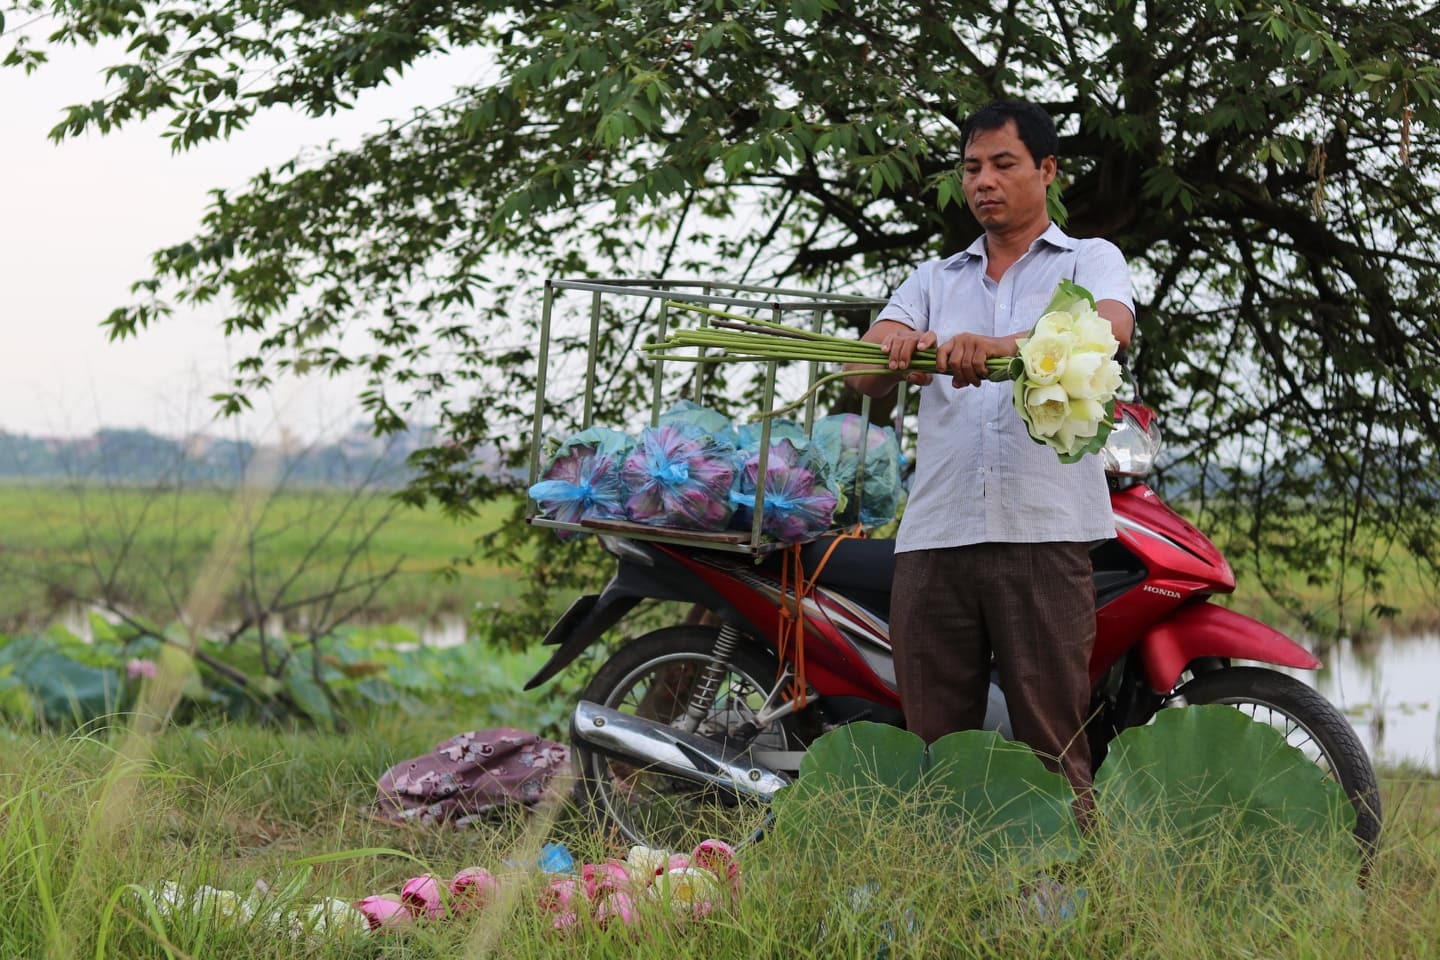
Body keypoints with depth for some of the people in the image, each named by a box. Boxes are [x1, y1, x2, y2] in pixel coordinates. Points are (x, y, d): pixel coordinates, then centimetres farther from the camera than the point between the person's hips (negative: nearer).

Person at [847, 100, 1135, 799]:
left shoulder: (1091, 261, 13)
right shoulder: (934, 281, 24)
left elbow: (1111, 329, -11)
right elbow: (863, 375, 7)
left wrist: (1002, 345, -29)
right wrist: (895, 352, -19)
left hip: (1045, 532, -3)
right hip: (935, 533, 4)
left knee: (1053, 748, -7)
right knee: (934, 747, 1)